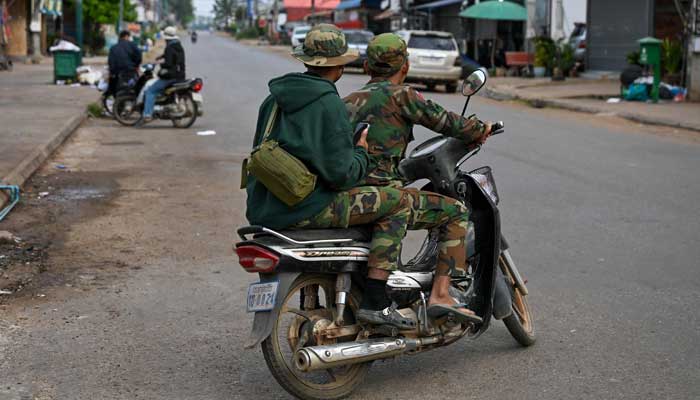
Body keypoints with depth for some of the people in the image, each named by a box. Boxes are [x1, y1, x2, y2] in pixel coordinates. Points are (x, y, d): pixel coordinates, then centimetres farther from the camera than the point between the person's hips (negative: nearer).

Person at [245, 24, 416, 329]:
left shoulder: (274, 98, 13)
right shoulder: (329, 104, -13)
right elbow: (341, 174, -16)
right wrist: (361, 153, 3)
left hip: (264, 209, 9)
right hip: (306, 209, -9)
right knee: (398, 202, -4)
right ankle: (373, 300, -9)